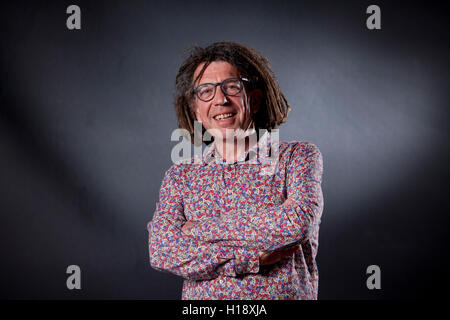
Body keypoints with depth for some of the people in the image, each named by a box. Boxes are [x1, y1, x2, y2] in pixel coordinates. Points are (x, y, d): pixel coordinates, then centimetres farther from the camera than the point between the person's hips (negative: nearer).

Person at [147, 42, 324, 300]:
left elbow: (297, 223, -13)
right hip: (203, 301, 1)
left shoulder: (297, 156, 3)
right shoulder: (179, 176, 8)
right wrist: (253, 256, -13)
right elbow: (161, 251, -4)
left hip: (283, 294, -1)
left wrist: (201, 227, -8)